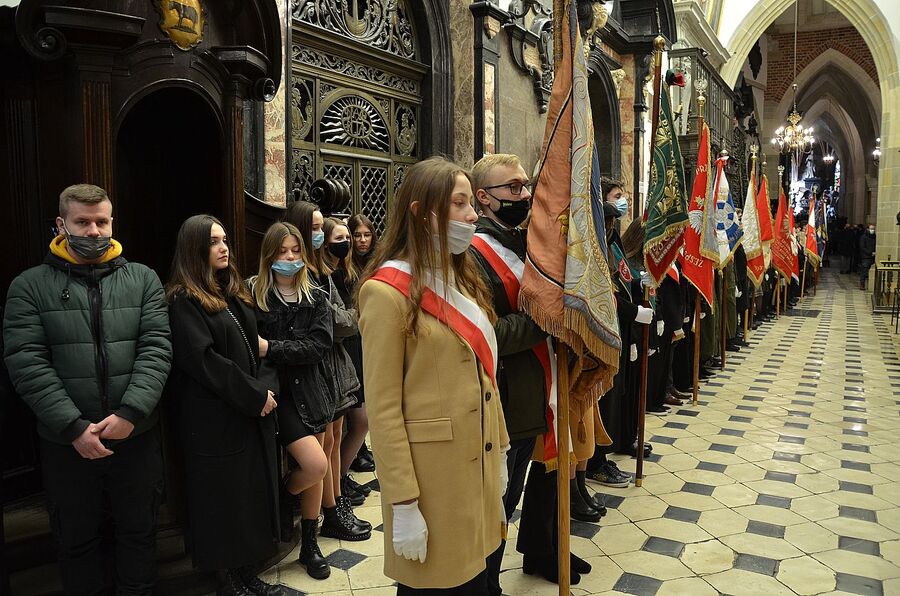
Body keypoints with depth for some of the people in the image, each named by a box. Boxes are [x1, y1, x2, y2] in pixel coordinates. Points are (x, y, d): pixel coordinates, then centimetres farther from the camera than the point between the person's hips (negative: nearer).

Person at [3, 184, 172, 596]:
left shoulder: (143, 279, 3)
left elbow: (156, 349, -5)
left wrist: (130, 413, -17)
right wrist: (74, 427, -16)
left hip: (136, 436, 1)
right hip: (66, 443, -1)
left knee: (139, 531, 15)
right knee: (76, 539, 16)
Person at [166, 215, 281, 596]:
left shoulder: (233, 292, 13)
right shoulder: (183, 300, -11)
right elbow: (203, 360, -18)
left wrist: (264, 391, 4)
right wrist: (256, 395, -15)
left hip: (251, 412, 7)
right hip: (215, 418, -7)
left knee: (253, 492, 12)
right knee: (224, 498, 4)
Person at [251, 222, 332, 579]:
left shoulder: (315, 298, 4)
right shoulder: (253, 294, -5)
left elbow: (319, 345, -8)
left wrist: (271, 348, -18)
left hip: (310, 389, 4)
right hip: (278, 391, -4)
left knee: (315, 472, 10)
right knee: (315, 465, -15)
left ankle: (309, 545, 29)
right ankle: (282, 499, 18)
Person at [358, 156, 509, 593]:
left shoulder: (462, 278, 11)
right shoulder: (388, 290, -15)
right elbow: (382, 408, -16)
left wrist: (498, 453, 14)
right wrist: (403, 505, -16)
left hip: (477, 466, 7)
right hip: (432, 472, -7)